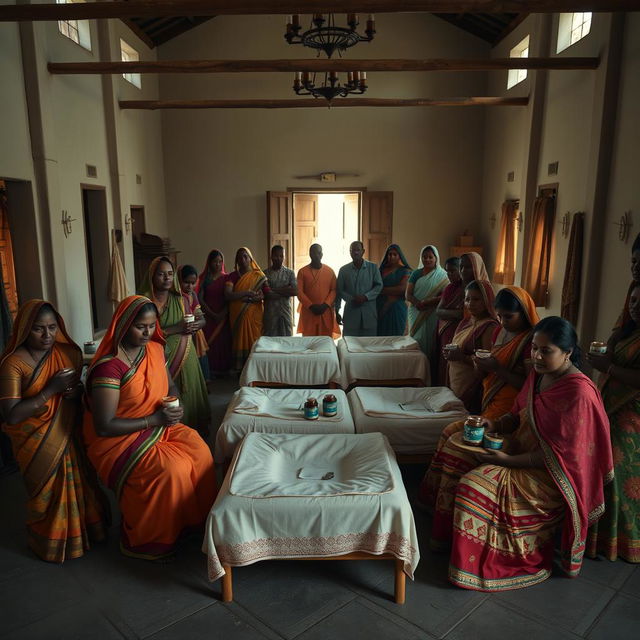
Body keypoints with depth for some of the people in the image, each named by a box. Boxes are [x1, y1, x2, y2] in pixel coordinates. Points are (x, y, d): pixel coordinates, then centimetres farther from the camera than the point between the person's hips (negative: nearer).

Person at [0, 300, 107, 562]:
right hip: (37, 442, -4)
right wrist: (51, 389, -26)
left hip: (69, 435, 4)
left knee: (80, 483, 15)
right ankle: (52, 542, 38)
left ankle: (85, 530, 40)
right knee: (49, 493, 13)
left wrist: (77, 392, -12)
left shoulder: (70, 353, -3)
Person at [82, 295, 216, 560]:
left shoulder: (154, 349, 0)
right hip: (118, 440, -7)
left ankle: (193, 519, 6)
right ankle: (142, 540, -1)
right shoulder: (109, 366, -23)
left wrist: (176, 405, -7)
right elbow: (104, 426, -23)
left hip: (158, 425, 7)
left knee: (200, 451, -16)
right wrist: (155, 419, -24)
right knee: (172, 469, -26)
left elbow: (170, 385, 16)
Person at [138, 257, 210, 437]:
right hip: (162, 358, -4)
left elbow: (202, 320, 12)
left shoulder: (180, 298, 7)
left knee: (189, 396, 9)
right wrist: (176, 328, -21)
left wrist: (194, 325, -11)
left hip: (185, 356, 4)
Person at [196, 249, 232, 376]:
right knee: (208, 343, -4)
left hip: (223, 316, 1)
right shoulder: (204, 278, 5)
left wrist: (223, 314, -13)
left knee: (223, 342, -1)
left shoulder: (226, 278, 7)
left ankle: (222, 369, 9)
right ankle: (209, 370, 3)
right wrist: (212, 314, -9)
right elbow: (200, 298, -1)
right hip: (208, 316, -1)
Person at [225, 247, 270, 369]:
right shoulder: (233, 276, 5)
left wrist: (258, 297, -19)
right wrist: (247, 293, -15)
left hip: (254, 315, -1)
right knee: (240, 341, 2)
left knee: (254, 341, -2)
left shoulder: (259, 276, 4)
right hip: (238, 316, 1)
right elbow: (228, 295, -10)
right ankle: (240, 369, 9)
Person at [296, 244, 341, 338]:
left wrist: (325, 305, -10)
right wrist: (311, 306, -12)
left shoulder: (330, 271, 8)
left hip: (326, 312, 1)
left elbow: (334, 290, 4)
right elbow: (299, 292, -2)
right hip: (308, 312, -1)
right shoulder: (302, 272, 4)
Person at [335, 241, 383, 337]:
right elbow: (339, 291, 8)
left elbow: (379, 286, 3)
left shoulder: (373, 267, 5)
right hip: (351, 312, 0)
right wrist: (337, 312, 4)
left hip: (369, 312, 0)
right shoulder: (344, 270, 6)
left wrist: (365, 297, -13)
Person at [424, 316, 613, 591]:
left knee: (477, 483, -25)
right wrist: (495, 425, -8)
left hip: (549, 474, -9)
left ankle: (477, 565, -2)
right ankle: (451, 536, 15)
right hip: (521, 448, 9)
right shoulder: (538, 374, 1)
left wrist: (509, 461, -25)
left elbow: (561, 455, -25)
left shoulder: (579, 392, -25)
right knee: (453, 452, 3)